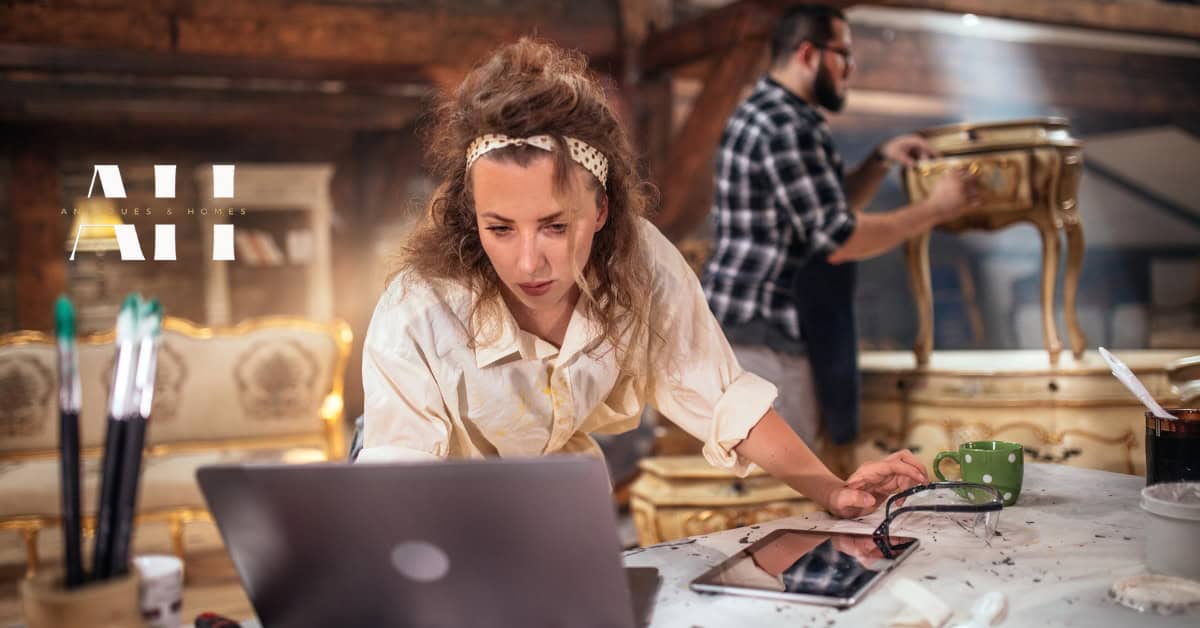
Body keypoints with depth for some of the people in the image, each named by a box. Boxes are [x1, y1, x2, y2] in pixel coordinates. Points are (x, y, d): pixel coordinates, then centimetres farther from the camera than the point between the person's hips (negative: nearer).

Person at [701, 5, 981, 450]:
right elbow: (839, 238, -22)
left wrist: (882, 160, 8)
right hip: (761, 329, -11)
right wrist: (935, 209, -13)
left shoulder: (775, 115, 16)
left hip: (763, 320, 11)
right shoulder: (785, 126, -19)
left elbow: (832, 207, 23)